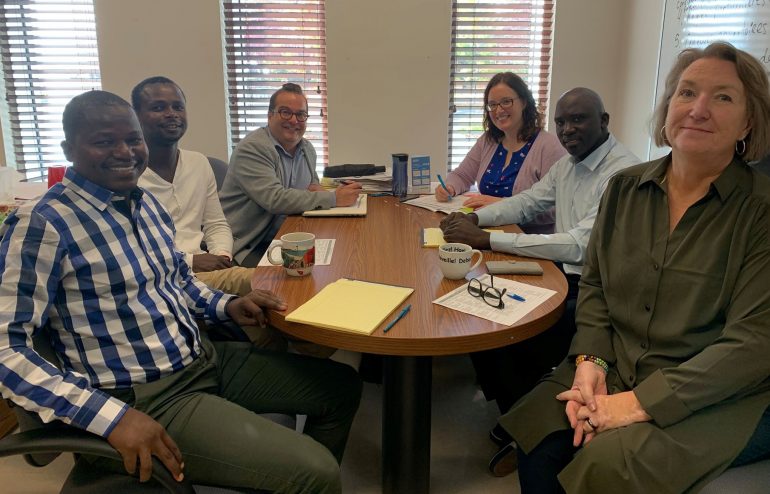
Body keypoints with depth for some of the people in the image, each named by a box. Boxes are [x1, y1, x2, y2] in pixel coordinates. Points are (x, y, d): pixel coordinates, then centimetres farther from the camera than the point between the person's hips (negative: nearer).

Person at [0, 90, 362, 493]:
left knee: (342, 385, 12)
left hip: (208, 357, 8)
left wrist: (226, 306, 1)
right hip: (148, 396, -8)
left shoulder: (146, 203, 8)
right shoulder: (42, 225, -16)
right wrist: (112, 415, -28)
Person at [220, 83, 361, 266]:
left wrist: (317, 189, 0)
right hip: (247, 248, -8)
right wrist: (333, 198, -22)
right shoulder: (252, 149, -14)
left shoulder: (307, 149, 12)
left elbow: (313, 184, 27)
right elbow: (275, 199, -26)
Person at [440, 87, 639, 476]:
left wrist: (487, 238, -29)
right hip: (564, 274, 8)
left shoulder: (624, 173, -19)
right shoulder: (567, 165, 9)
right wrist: (475, 217, -2)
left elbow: (581, 245, -28)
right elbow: (525, 202, 19)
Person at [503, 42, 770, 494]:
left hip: (718, 398, -3)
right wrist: (589, 361, -7)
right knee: (541, 448, -20)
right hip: (614, 373, 4)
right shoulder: (625, 189, 4)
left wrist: (642, 401, -21)